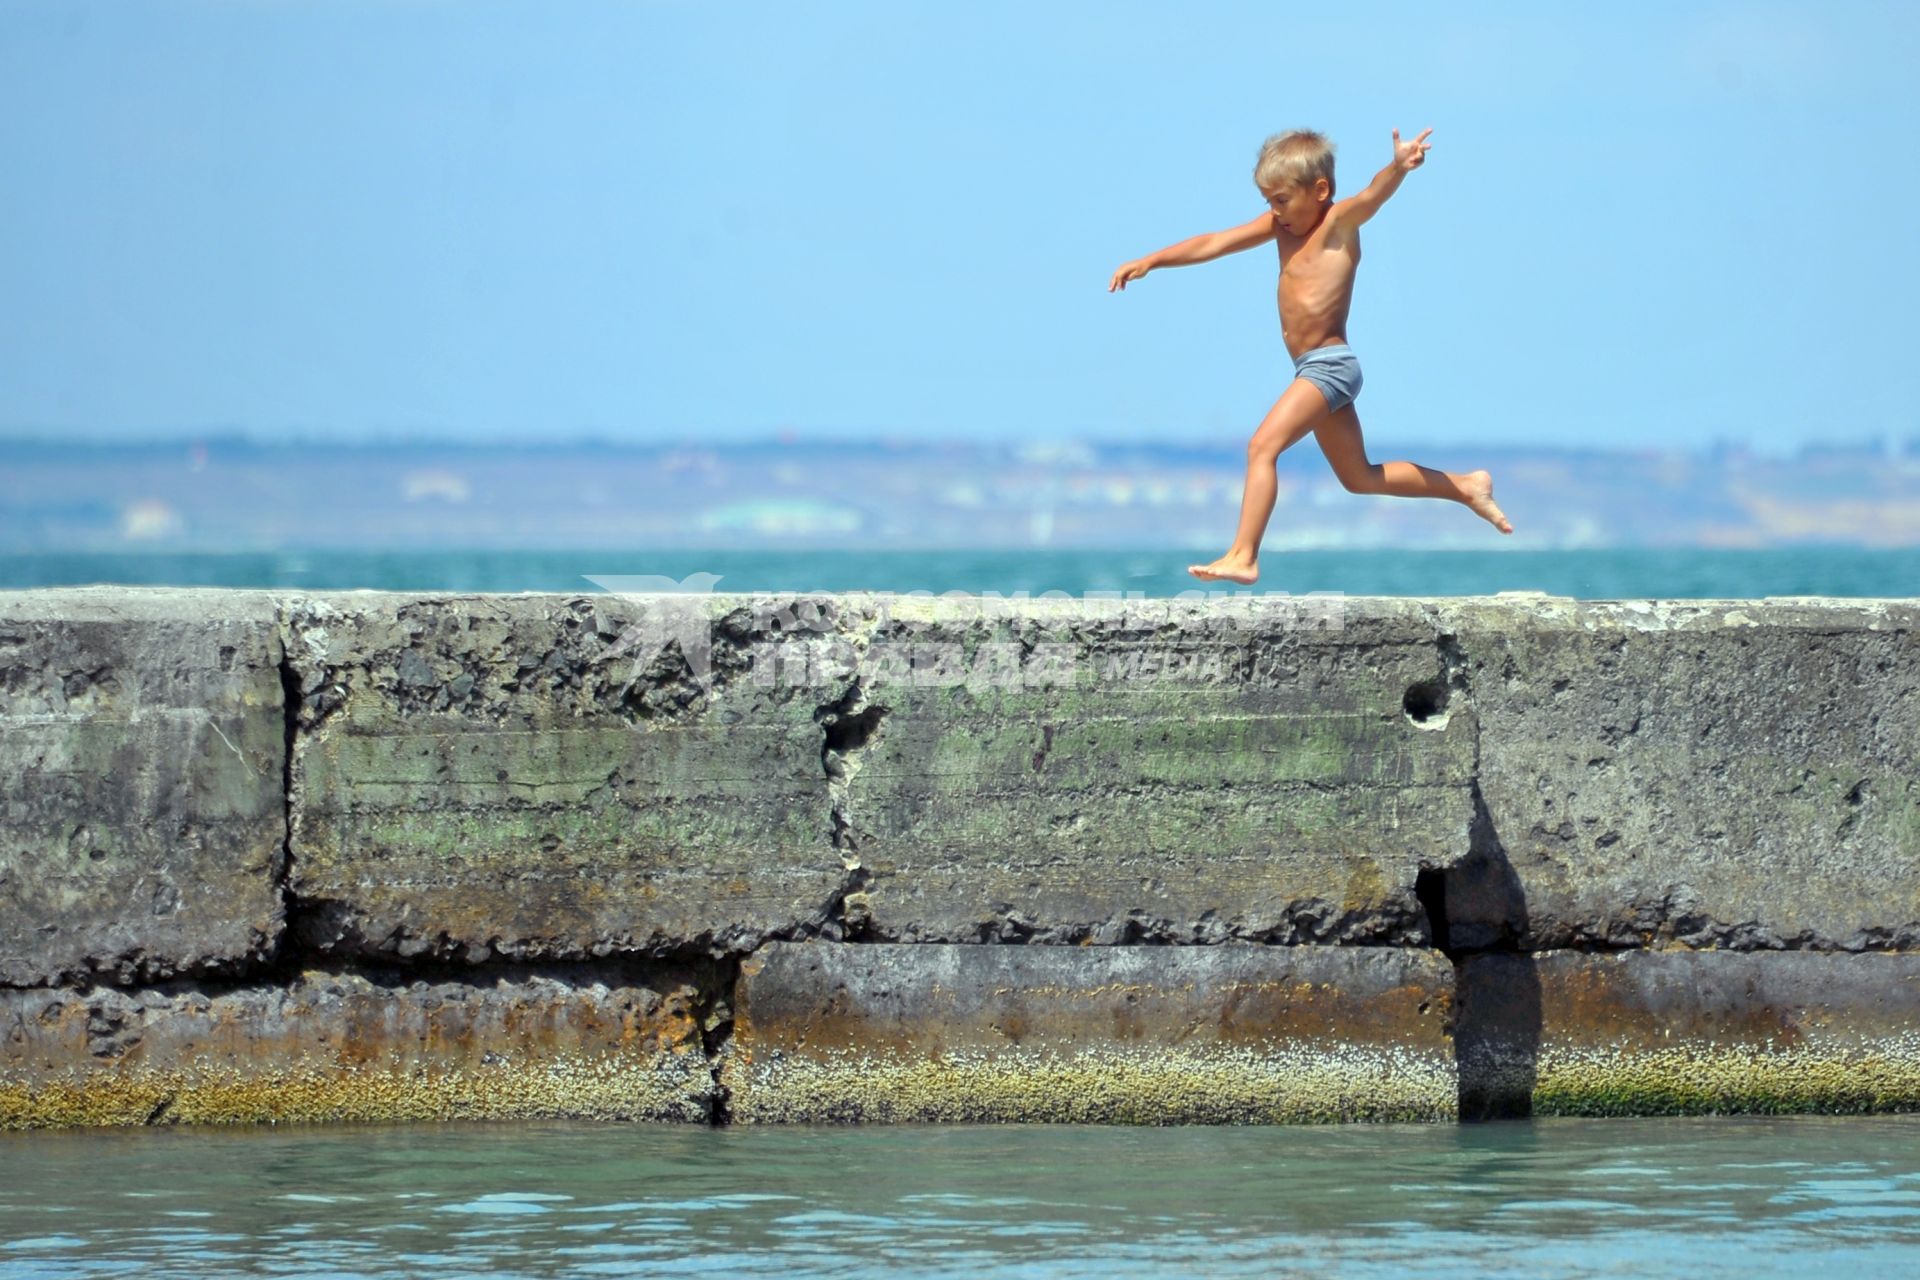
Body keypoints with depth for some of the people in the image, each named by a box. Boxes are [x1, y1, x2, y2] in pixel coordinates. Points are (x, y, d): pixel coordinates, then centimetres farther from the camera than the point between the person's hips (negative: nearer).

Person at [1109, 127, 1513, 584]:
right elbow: (1213, 244, 14)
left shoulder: (1338, 222, -11)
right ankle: (1466, 487, 28)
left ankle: (1243, 557, -25)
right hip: (1315, 370, 10)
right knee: (1359, 478, 19)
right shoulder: (1281, 225, 12)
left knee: (1263, 446, -20)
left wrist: (1399, 166, -53)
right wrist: (1150, 262, 7)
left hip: (1328, 364, -10)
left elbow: (1372, 196, -32)